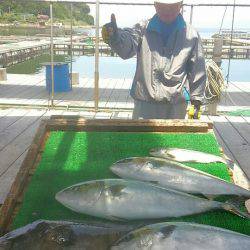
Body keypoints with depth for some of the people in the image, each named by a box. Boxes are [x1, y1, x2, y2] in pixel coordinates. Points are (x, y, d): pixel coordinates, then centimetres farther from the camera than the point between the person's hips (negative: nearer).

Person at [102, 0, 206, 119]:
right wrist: (114, 37, -42)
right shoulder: (143, 29, 1)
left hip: (176, 106, 1)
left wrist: (196, 101, 5)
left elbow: (197, 71, 7)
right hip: (144, 102, 0)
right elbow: (126, 46, -20)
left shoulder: (191, 35, 3)